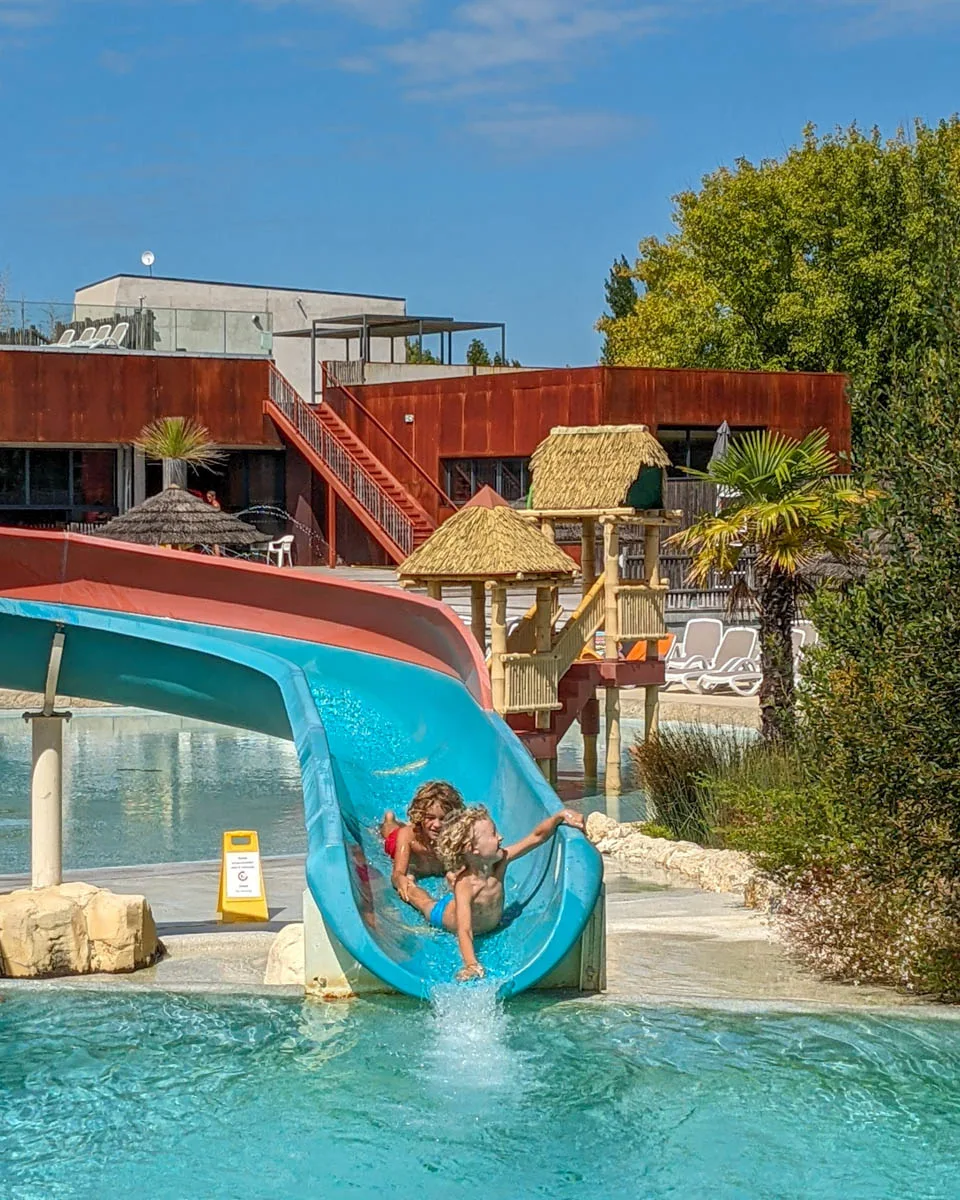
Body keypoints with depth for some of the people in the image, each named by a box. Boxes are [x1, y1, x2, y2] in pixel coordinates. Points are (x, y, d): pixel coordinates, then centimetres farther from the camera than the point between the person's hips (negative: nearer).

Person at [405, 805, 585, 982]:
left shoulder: (500, 861, -38)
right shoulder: (464, 884, -52)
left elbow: (536, 837, -34)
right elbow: (464, 931, -57)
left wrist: (560, 816, -48)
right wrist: (471, 966, -71)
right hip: (447, 913, -4)